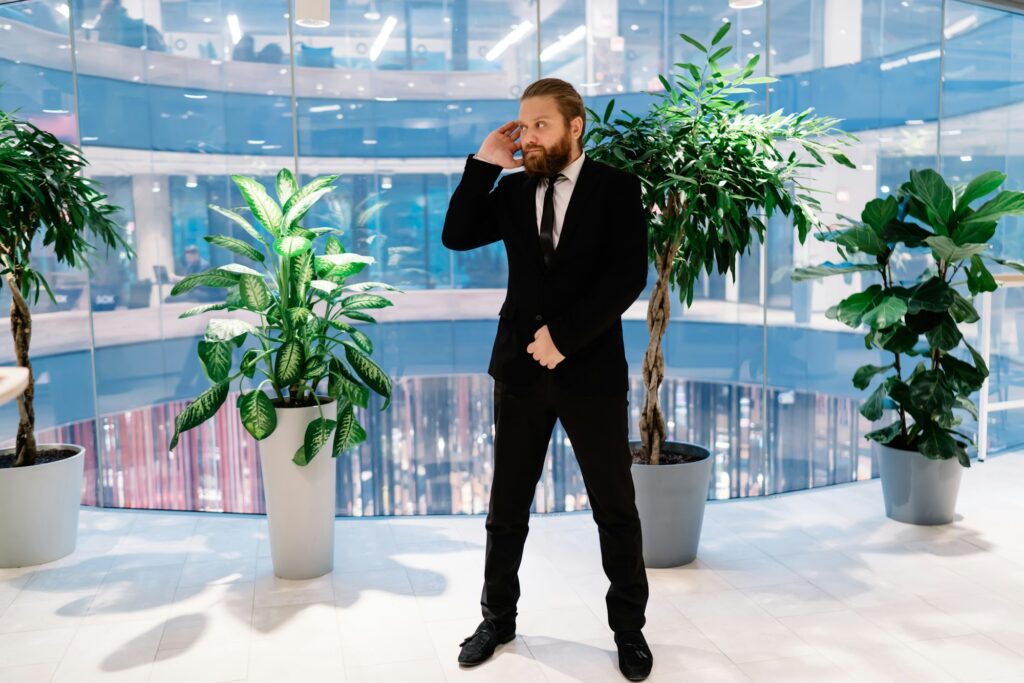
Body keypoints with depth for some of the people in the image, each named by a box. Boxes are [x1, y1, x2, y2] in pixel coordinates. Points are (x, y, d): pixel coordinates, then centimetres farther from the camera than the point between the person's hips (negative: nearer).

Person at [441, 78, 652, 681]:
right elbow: (457, 237, -1)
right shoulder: (513, 189, 8)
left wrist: (564, 335, -16)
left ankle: (629, 627, 26)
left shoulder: (617, 187, -3)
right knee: (507, 506, 11)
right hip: (520, 367, 3)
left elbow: (628, 276, -12)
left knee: (616, 507, 8)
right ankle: (498, 617, 29)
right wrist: (484, 164, -6)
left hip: (591, 368, -3)